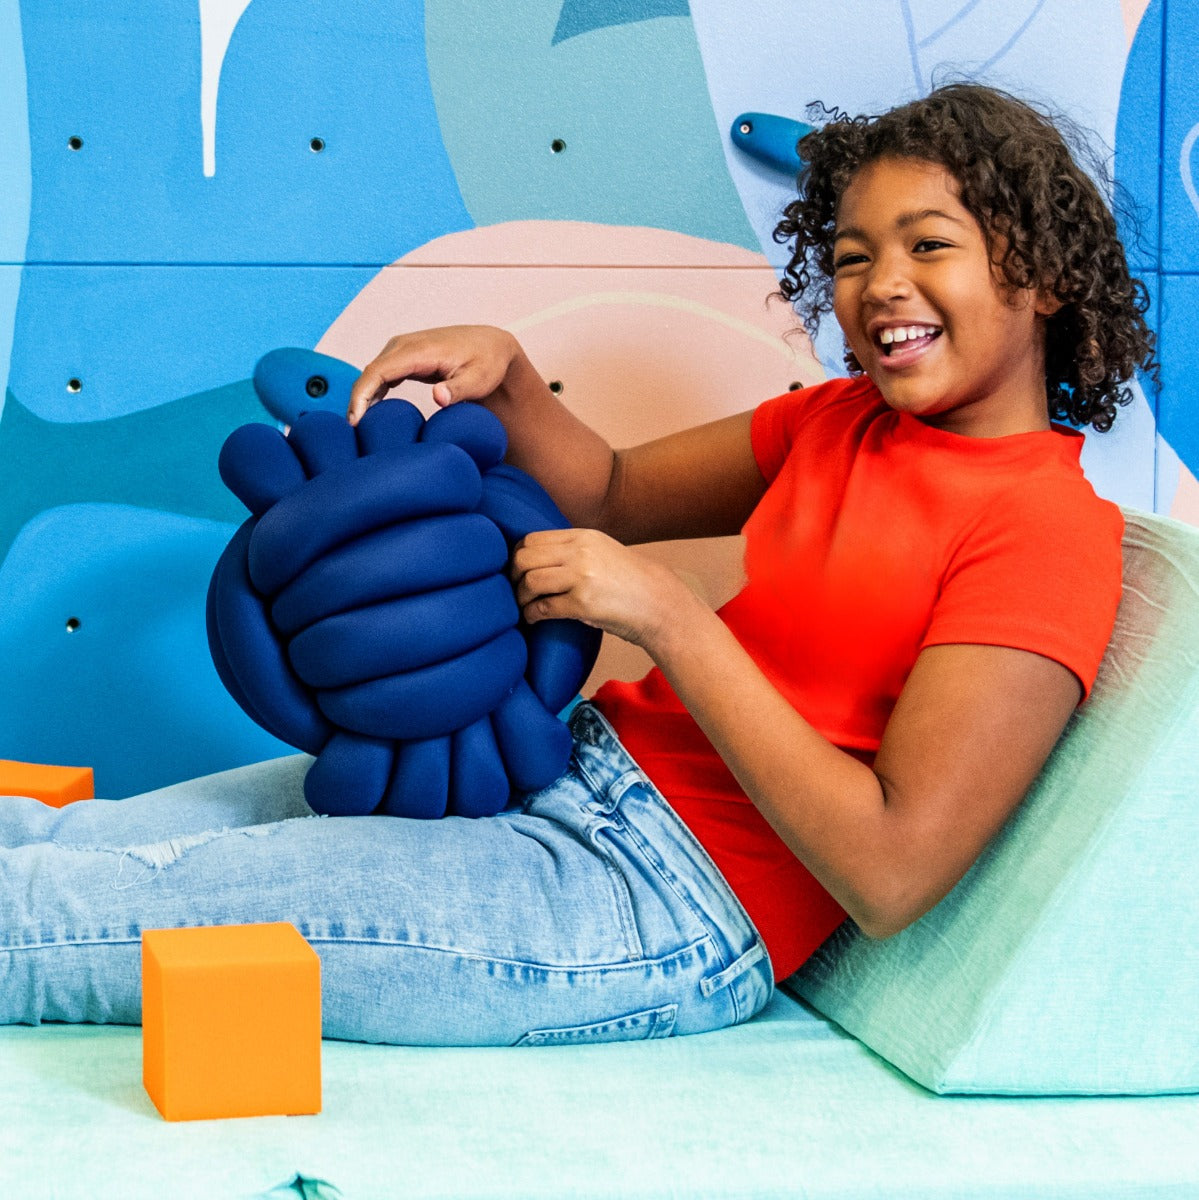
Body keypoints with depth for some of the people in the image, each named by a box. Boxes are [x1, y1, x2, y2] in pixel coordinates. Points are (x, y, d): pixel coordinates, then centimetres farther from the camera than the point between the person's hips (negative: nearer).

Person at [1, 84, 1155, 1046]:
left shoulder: (1043, 527, -16)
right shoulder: (848, 419, 10)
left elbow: (888, 871, -23)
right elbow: (611, 495, 19)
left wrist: (667, 614, -23)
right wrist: (500, 368, -2)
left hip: (669, 903, -8)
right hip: (578, 764, 8)